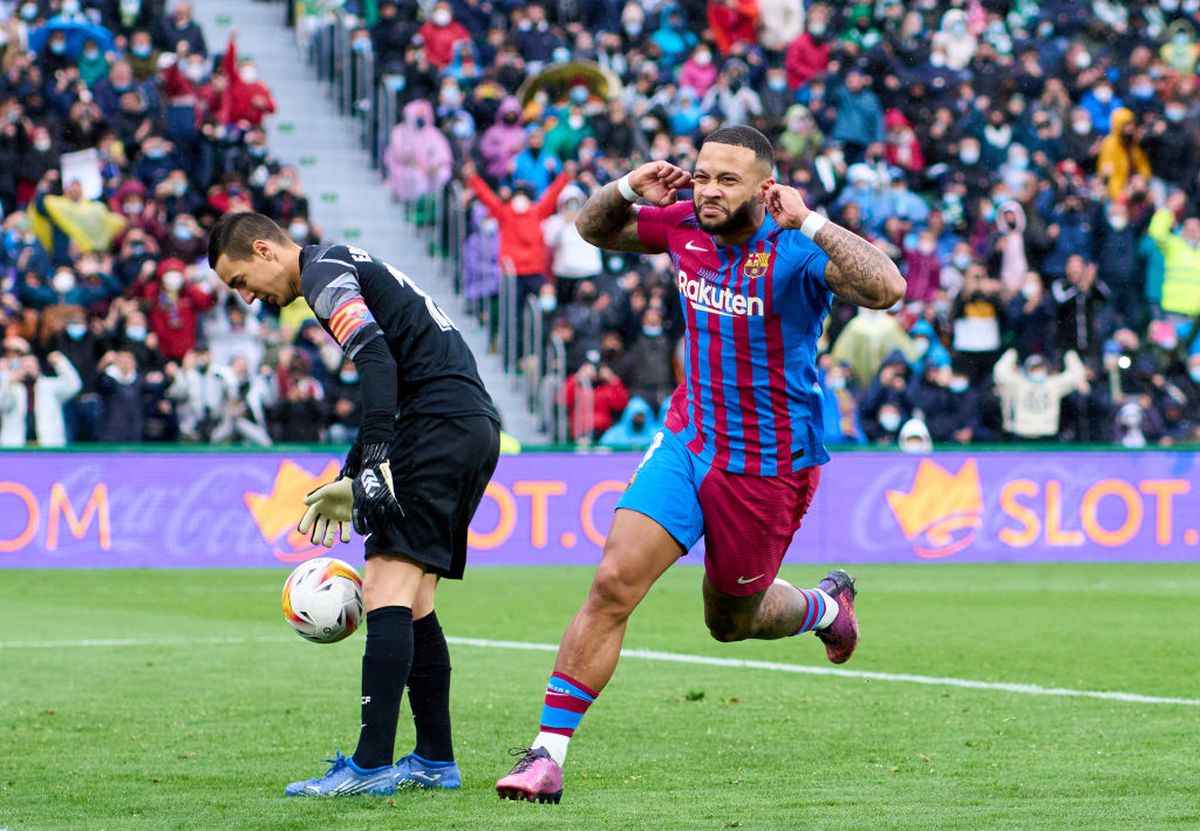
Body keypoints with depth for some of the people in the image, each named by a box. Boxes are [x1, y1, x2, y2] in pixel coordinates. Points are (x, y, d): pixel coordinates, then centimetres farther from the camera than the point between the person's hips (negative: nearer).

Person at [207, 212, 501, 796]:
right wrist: (352, 479, 32)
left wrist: (376, 459, -25)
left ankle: (371, 765, -21)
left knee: (386, 591, -15)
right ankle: (435, 760, 14)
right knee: (411, 603, 12)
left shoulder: (324, 271, -4)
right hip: (475, 425, 10)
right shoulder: (347, 267, 27)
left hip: (441, 423, -10)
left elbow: (378, 361, -19)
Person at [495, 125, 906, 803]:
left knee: (732, 620, 15)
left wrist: (809, 221, -40)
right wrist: (627, 190, -8)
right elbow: (594, 229, 14)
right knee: (614, 583, -14)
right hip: (687, 442, 4)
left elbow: (886, 289, -36)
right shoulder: (685, 227, -3)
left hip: (771, 466, -4)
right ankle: (548, 755, -12)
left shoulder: (795, 249, -19)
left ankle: (825, 606, 50)